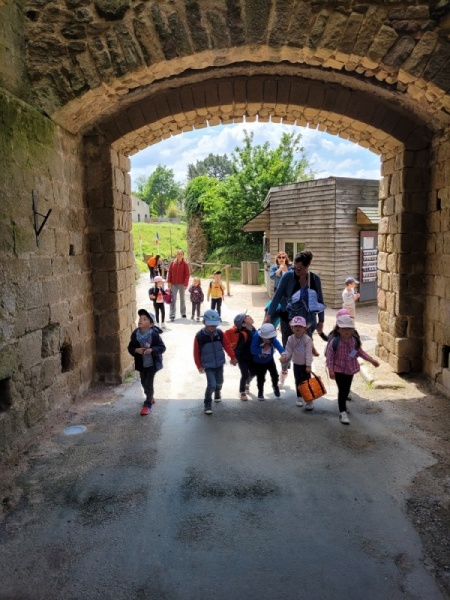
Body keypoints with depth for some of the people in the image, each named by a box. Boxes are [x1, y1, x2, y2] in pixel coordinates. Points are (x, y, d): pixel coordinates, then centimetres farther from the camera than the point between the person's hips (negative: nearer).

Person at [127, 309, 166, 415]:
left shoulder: (154, 334, -19)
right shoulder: (135, 334, -7)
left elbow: (162, 347, -17)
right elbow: (130, 347, 0)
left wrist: (152, 349, -33)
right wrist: (136, 350, -21)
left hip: (153, 363, -5)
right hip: (141, 363, 5)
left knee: (148, 383, -6)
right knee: (144, 382, 18)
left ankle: (147, 404, 9)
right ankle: (150, 397, 45)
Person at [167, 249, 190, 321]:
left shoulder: (185, 264, -4)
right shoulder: (173, 263, 2)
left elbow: (187, 274, -6)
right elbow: (169, 273, 5)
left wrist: (185, 284, -12)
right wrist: (169, 282, -2)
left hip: (181, 284, -1)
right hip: (173, 284, 1)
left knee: (182, 298, 14)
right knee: (173, 299, -3)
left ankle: (183, 313, 27)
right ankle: (172, 315, -4)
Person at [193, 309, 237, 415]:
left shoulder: (219, 333, -10)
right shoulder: (199, 336, -20)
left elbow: (227, 345, 1)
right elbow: (196, 352, -11)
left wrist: (232, 357, 1)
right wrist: (199, 366, -7)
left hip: (219, 363, 4)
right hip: (208, 365, -4)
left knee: (219, 382, 20)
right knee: (211, 384, -14)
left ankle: (217, 393, 55)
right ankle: (207, 405, 6)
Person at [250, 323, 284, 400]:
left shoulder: (272, 338, -25)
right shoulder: (256, 337, -35)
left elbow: (278, 345, -38)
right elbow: (252, 350, -34)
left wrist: (283, 353, -55)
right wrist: (263, 350, -40)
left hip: (269, 360, 3)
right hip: (258, 362, -2)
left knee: (275, 374, 10)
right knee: (260, 378, 8)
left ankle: (275, 386, 43)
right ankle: (260, 392, 35)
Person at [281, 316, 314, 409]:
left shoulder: (307, 339, -19)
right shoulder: (290, 339, -8)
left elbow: (309, 353, -19)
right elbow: (288, 350, -6)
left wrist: (308, 365, -21)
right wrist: (285, 356, -28)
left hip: (305, 364, -3)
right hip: (296, 364, 3)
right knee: (298, 381, 14)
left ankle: (309, 400, 6)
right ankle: (299, 398, 29)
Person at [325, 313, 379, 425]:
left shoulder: (355, 341, -7)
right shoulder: (334, 342, -20)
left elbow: (360, 352, 7)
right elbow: (329, 356, -16)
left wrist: (371, 360, 4)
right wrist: (330, 370, -19)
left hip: (350, 369, 5)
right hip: (339, 369, -5)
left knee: (347, 389, 18)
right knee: (342, 390, -5)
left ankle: (343, 404, 43)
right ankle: (342, 412, 3)